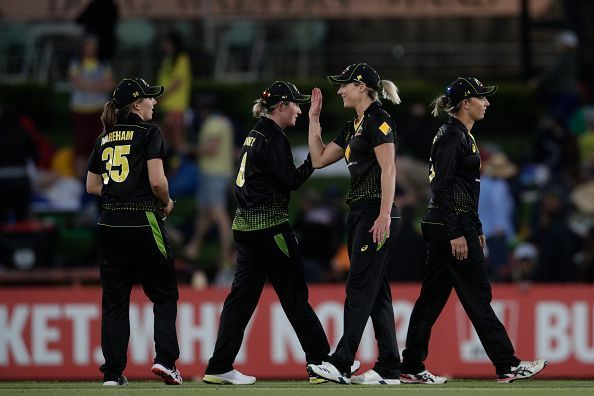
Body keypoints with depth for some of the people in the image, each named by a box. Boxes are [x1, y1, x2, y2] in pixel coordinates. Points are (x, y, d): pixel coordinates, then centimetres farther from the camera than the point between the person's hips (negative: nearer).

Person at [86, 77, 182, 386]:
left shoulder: (104, 139, 12)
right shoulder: (149, 133, -6)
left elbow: (92, 186, 15)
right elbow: (156, 181, -14)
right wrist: (166, 203, 4)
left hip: (109, 223, 5)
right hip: (143, 222, -5)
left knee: (114, 299, 8)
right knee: (164, 294, 6)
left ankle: (112, 371, 4)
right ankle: (165, 358, -8)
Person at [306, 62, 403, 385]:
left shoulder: (378, 120, -10)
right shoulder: (353, 127, 19)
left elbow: (389, 169, -17)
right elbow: (319, 159, 24)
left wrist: (385, 215, -24)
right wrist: (314, 119, 20)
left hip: (377, 213, -10)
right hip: (359, 213, 10)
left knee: (359, 287, -12)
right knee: (375, 291, 7)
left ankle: (342, 364, -17)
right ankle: (389, 368, 7)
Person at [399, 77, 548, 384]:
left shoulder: (462, 135, 17)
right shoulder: (451, 136, -14)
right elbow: (442, 187, -19)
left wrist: (476, 230, 24)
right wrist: (456, 234, -22)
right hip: (451, 224, -10)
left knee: (432, 296, 8)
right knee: (477, 295, -4)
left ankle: (412, 368, 9)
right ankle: (506, 366, 0)